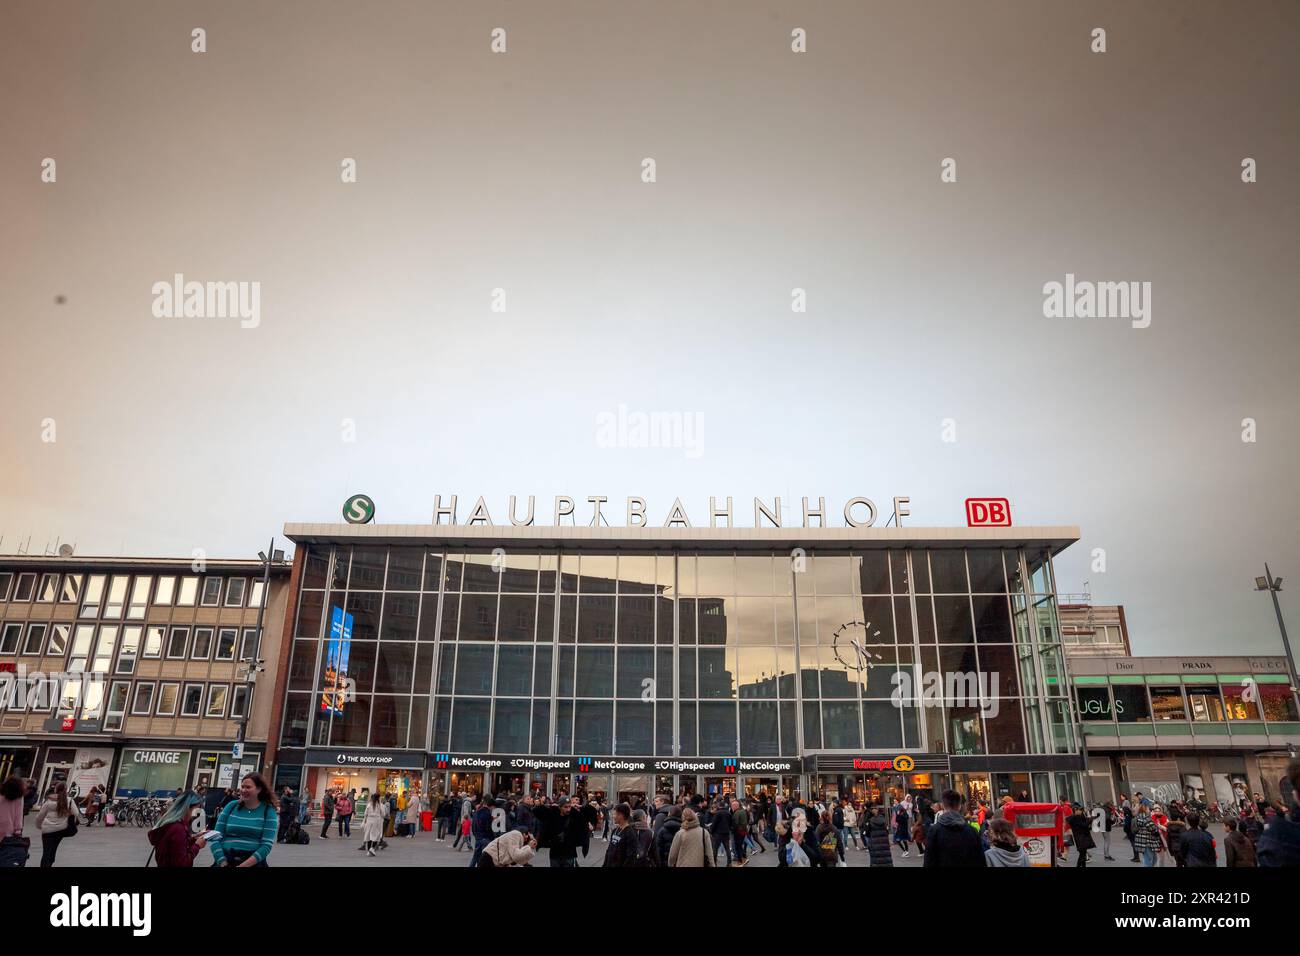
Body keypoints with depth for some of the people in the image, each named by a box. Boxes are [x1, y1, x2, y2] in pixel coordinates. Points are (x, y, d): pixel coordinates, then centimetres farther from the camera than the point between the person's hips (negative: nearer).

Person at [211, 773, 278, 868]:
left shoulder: (268, 811, 0)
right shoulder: (231, 806, 7)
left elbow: (267, 845, -6)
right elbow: (216, 837, 5)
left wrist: (244, 865, -16)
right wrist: (223, 862, -8)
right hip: (226, 859, 3)